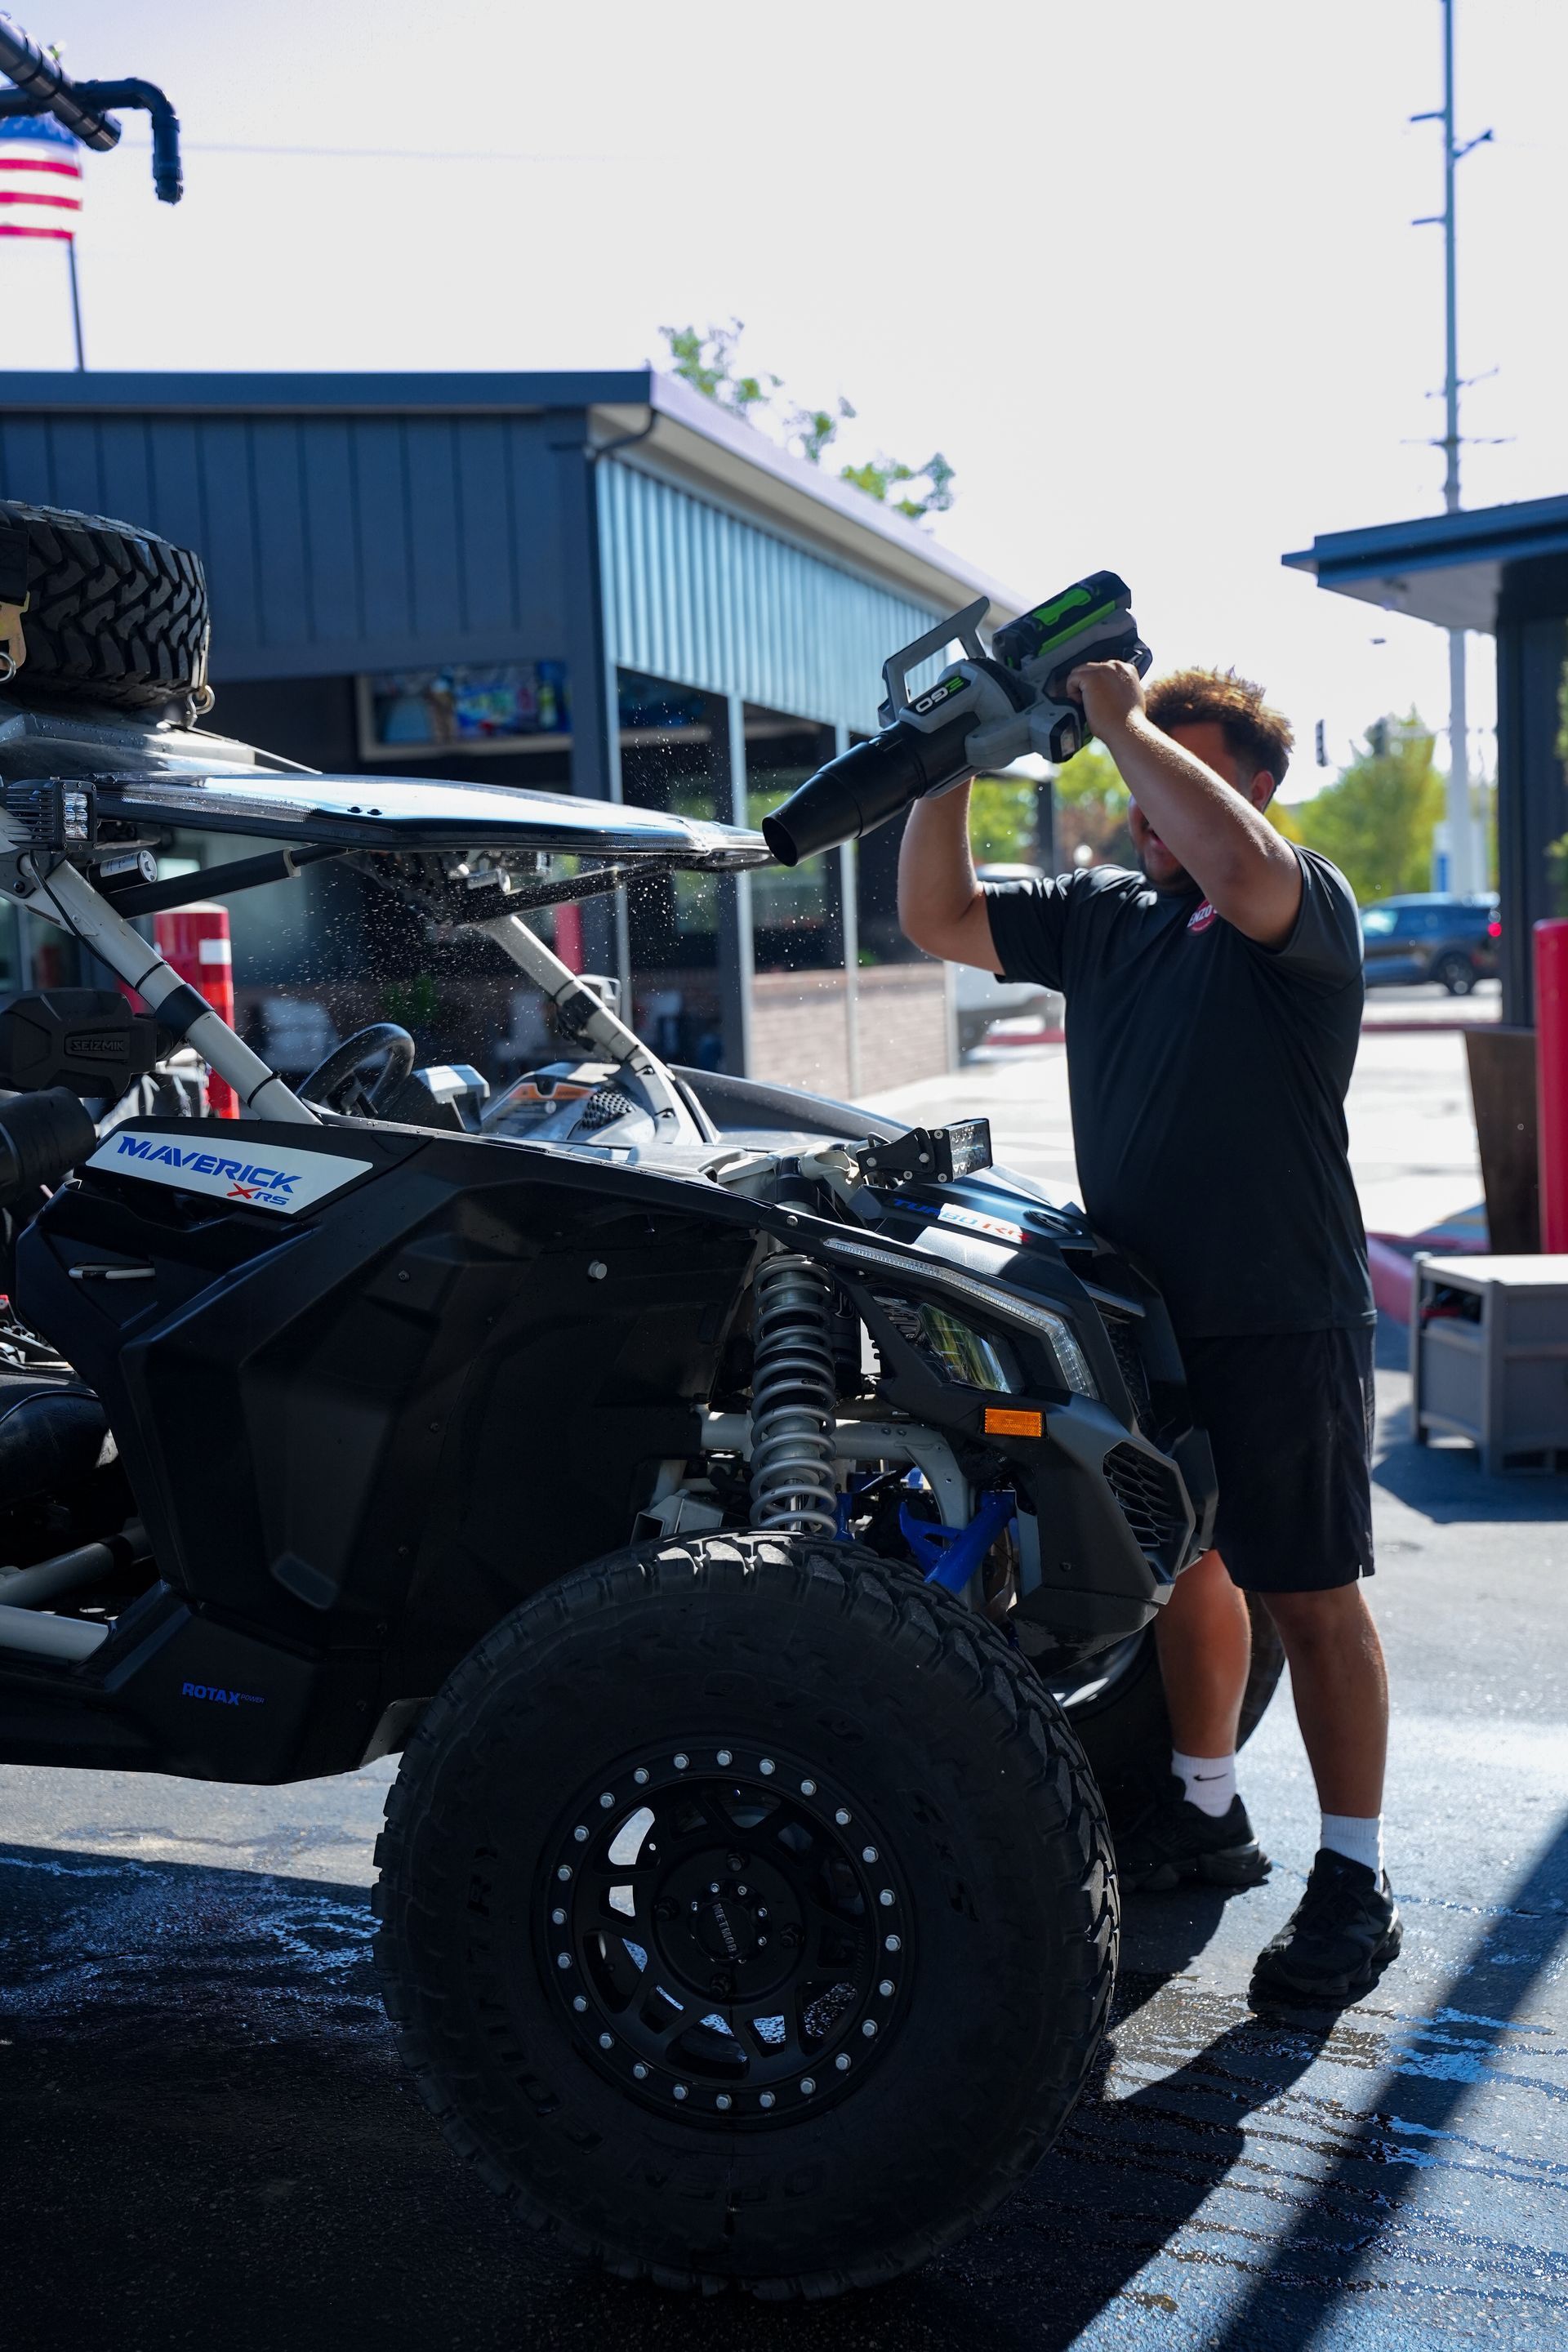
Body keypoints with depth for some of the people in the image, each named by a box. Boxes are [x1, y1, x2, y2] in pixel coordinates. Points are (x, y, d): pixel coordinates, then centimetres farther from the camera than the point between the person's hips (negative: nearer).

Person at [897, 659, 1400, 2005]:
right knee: (1184, 1559, 18)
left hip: (1282, 1318, -7)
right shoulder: (1102, 917, 12)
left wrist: (1123, 719, -22)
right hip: (1145, 1311, 7)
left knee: (1310, 1593, 0)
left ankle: (1355, 1884, 11)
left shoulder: (1308, 903, -9)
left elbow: (1235, 866, -32)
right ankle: (1206, 1815, 34)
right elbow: (937, 916, 11)